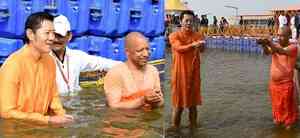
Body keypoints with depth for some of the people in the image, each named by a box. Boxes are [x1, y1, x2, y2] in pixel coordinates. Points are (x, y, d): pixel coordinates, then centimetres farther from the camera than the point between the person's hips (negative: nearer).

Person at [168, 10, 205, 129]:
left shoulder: (198, 36, 2)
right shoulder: (174, 36, -4)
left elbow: (201, 49, -18)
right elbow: (179, 48, -24)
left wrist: (200, 46, -43)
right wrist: (193, 45, -43)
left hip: (193, 75, 3)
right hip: (179, 75, -2)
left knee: (193, 105, 11)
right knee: (178, 106, 4)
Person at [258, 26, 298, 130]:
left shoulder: (293, 47, -14)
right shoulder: (275, 46, 0)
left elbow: (282, 51, -34)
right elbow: (267, 52, -22)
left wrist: (269, 43, -51)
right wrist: (264, 45, -45)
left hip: (286, 83, -4)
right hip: (273, 82, 4)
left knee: (287, 105, 12)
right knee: (276, 104, 21)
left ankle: (288, 122, 33)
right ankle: (278, 119, 43)